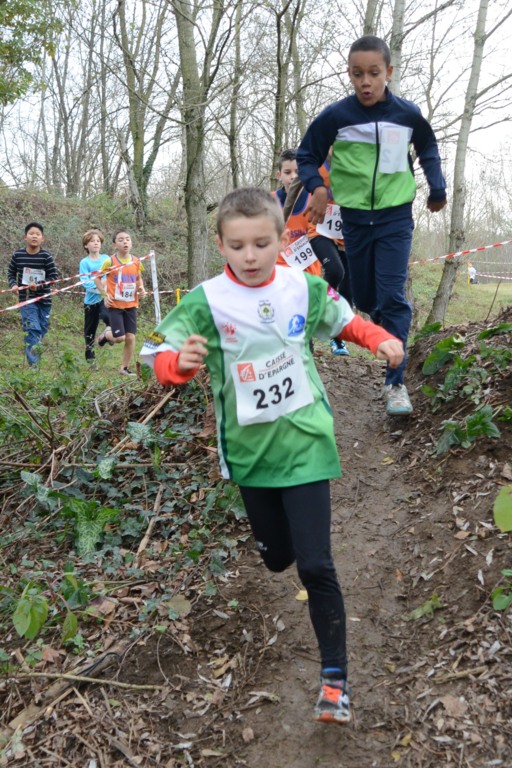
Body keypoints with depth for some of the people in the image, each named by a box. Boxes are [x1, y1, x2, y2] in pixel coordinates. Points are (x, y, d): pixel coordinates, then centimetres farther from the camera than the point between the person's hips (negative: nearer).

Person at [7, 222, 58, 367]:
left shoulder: (46, 256, -8)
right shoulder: (17, 255, -4)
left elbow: (54, 276, -5)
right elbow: (11, 273, 9)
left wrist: (39, 285, -19)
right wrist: (13, 285, -10)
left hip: (44, 299, 2)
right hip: (26, 299, -2)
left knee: (41, 330, 12)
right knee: (32, 329, -13)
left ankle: (35, 358, 31)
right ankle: (33, 364, -12)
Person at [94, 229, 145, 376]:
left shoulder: (136, 261, 2)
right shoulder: (110, 261, -9)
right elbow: (97, 278, 3)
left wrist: (141, 288, -2)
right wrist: (105, 295, -8)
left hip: (131, 305, 4)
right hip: (115, 305, -4)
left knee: (130, 337, 0)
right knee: (119, 338, -10)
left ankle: (124, 368, 15)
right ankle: (106, 334, 25)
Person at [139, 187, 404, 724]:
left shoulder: (304, 286, -6)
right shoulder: (206, 302, -13)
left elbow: (341, 318, 14)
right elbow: (158, 353, -16)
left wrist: (380, 339, -3)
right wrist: (180, 362, -38)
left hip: (305, 442, 0)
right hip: (249, 449, 1)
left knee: (315, 565, -6)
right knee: (276, 558, 17)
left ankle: (334, 679, 9)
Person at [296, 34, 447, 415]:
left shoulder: (408, 113, -5)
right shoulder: (335, 116, -9)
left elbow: (428, 148, 15)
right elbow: (307, 155, 2)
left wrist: (437, 188, 11)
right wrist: (317, 187, -15)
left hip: (396, 217, -1)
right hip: (355, 219, 1)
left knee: (393, 297, -10)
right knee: (365, 297, 10)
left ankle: (396, 383, -6)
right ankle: (387, 326, 43)